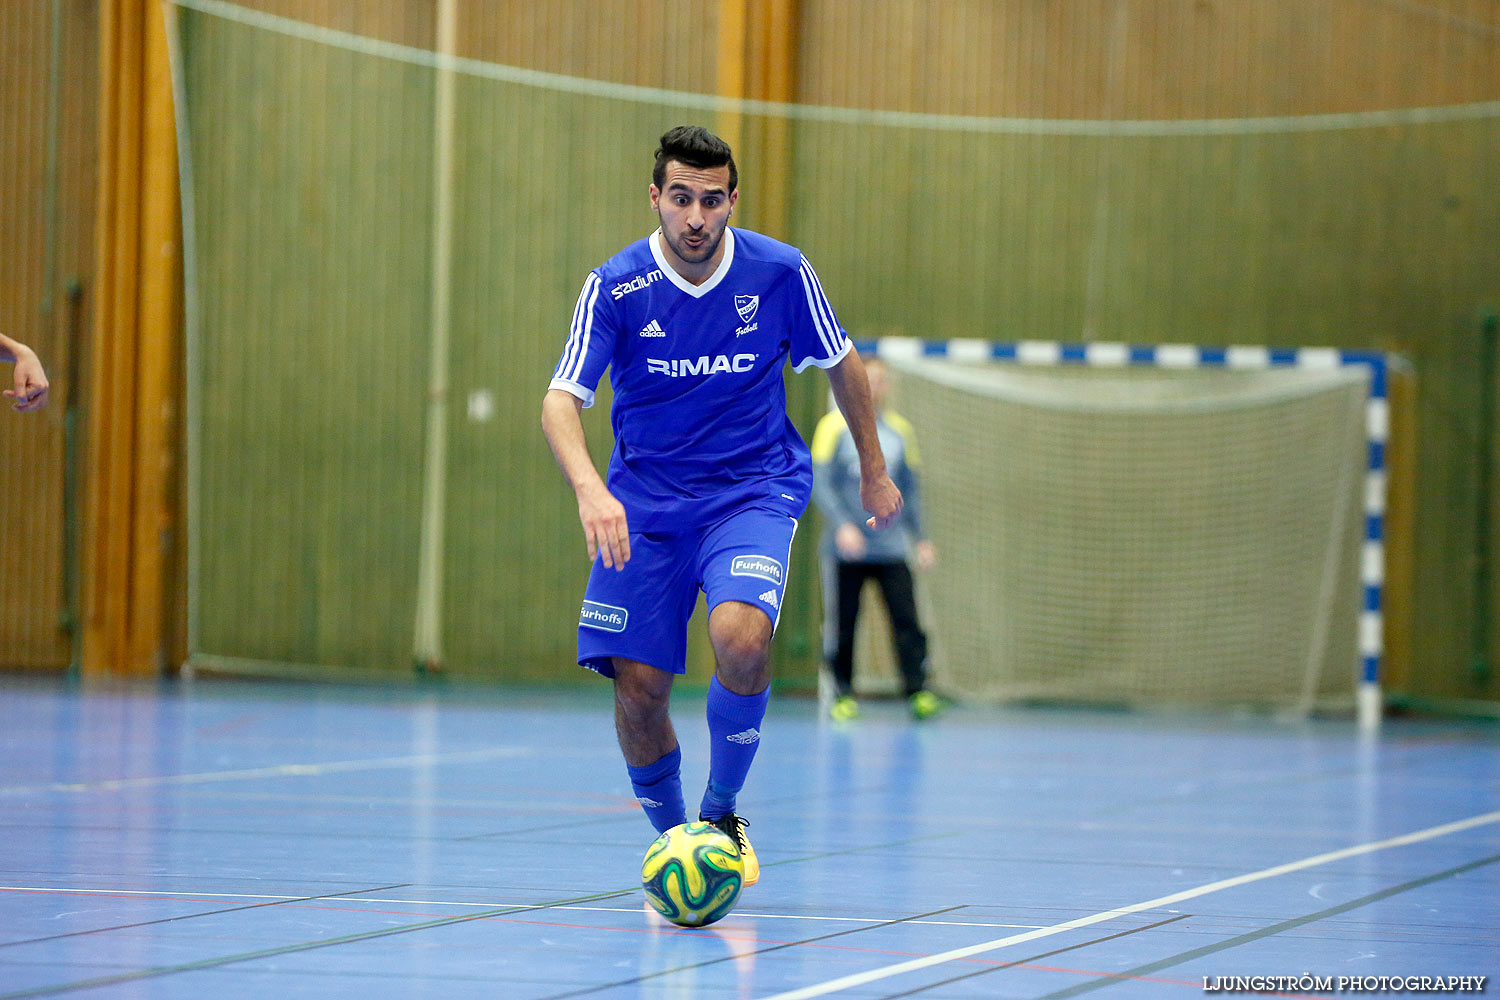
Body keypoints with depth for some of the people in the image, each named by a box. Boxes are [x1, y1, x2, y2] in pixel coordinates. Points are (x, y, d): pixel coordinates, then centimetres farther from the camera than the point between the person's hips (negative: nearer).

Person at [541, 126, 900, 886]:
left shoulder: (781, 273, -8)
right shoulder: (614, 287, -12)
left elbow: (841, 364, 9)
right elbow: (561, 402, -19)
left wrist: (873, 471, 15)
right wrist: (590, 489, -37)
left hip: (753, 488, -1)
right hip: (644, 501, 1)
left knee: (741, 638, -28)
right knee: (637, 688, -7)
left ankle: (722, 815, -6)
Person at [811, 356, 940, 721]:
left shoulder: (900, 429, 11)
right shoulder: (835, 426, 0)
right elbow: (820, 482, -6)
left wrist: (919, 539, 14)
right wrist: (843, 525, -19)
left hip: (890, 549, 2)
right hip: (845, 550, -2)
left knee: (907, 620, -10)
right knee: (841, 626, 0)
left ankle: (918, 693, -11)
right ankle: (843, 695, 12)